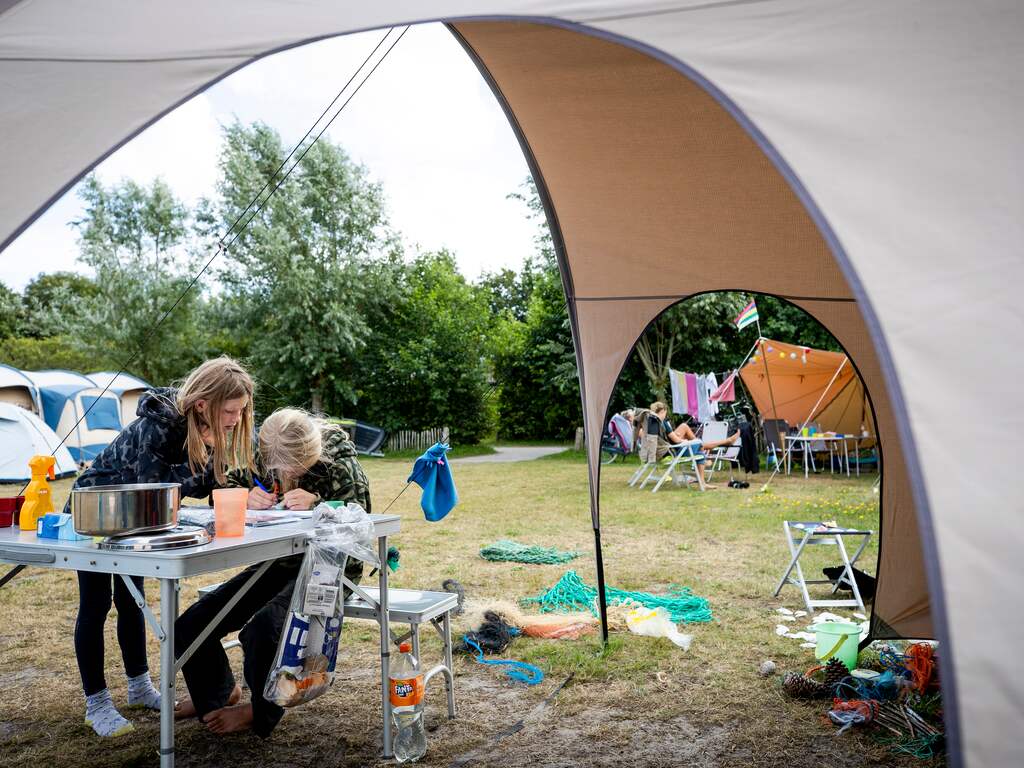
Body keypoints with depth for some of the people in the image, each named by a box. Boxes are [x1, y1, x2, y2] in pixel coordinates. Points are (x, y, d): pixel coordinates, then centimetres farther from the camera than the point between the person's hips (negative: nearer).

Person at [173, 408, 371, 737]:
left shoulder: (341, 466, -18)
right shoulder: (260, 457, -5)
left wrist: (317, 504, -36)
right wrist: (245, 499, -23)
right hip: (275, 564, 6)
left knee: (263, 629, -31)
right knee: (190, 626, -2)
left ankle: (261, 713, 3)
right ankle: (219, 692, 30)